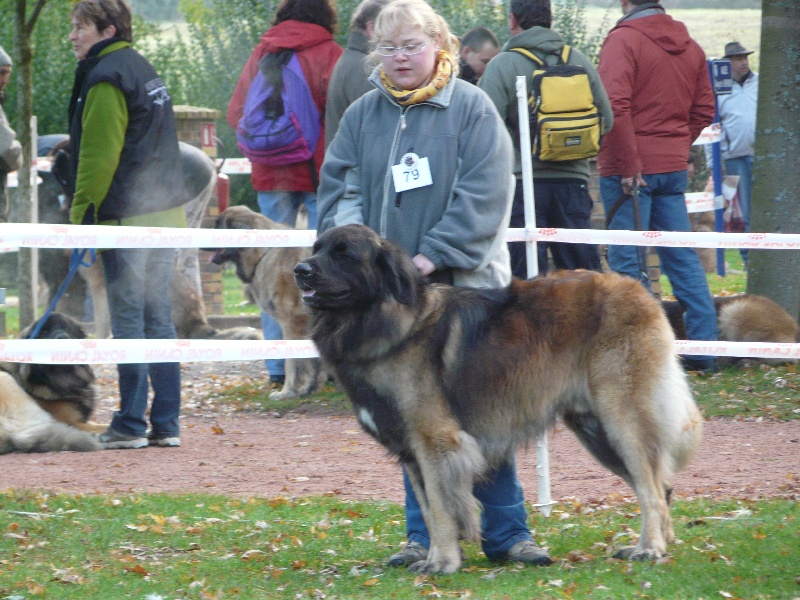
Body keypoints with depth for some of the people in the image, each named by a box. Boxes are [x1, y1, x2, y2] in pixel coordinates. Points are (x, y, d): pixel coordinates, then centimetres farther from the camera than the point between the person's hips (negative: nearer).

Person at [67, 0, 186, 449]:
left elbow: (98, 157, -15)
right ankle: (166, 424, 10)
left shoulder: (106, 80, -12)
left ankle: (130, 424, -2)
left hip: (128, 221, -9)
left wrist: (82, 215, -10)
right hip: (166, 212, 9)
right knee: (159, 318, 10)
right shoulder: (144, 71, 17)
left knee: (128, 320, -4)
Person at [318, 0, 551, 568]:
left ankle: (507, 531, 4)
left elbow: (484, 194, -9)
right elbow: (340, 188, 7)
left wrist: (433, 255, -15)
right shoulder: (362, 115, 9)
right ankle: (425, 536, 12)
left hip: (464, 284, -3)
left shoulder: (471, 107, -2)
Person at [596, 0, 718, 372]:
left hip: (631, 170, -7)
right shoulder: (689, 46, 11)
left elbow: (614, 106, -21)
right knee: (682, 257, 11)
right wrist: (678, 144, 16)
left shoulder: (624, 39, -11)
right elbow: (704, 109, 15)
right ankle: (703, 345, 11)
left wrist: (627, 165, -17)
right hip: (674, 167, 7)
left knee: (627, 260, -3)